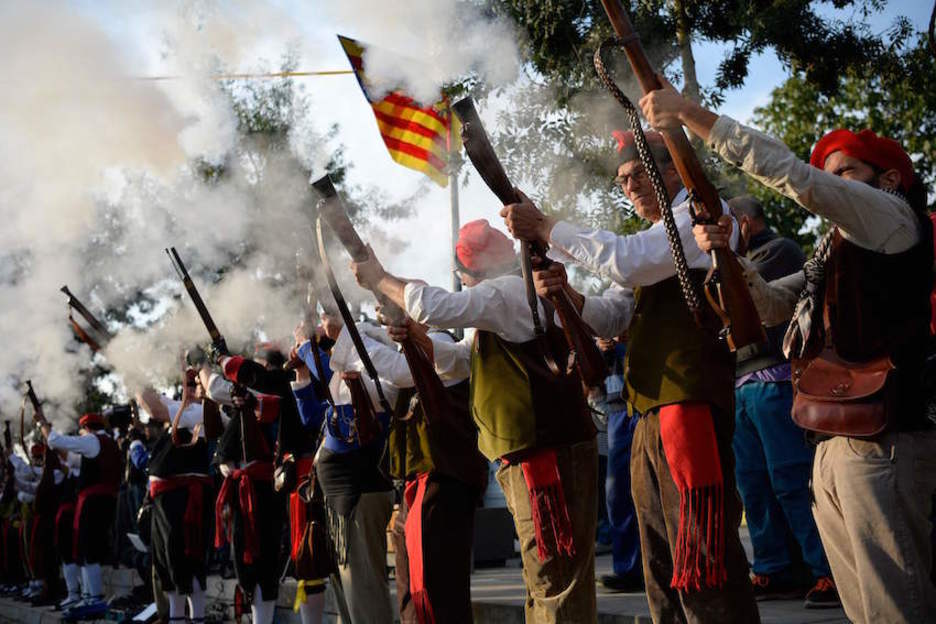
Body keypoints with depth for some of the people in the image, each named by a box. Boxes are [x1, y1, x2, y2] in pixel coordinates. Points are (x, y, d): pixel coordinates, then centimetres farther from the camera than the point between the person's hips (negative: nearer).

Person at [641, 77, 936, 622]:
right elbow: (769, 302, 24)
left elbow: (789, 173, -12)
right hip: (833, 448, 9)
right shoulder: (834, 253, 24)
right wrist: (725, 255, 4)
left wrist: (692, 115, -12)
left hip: (882, 444, -9)